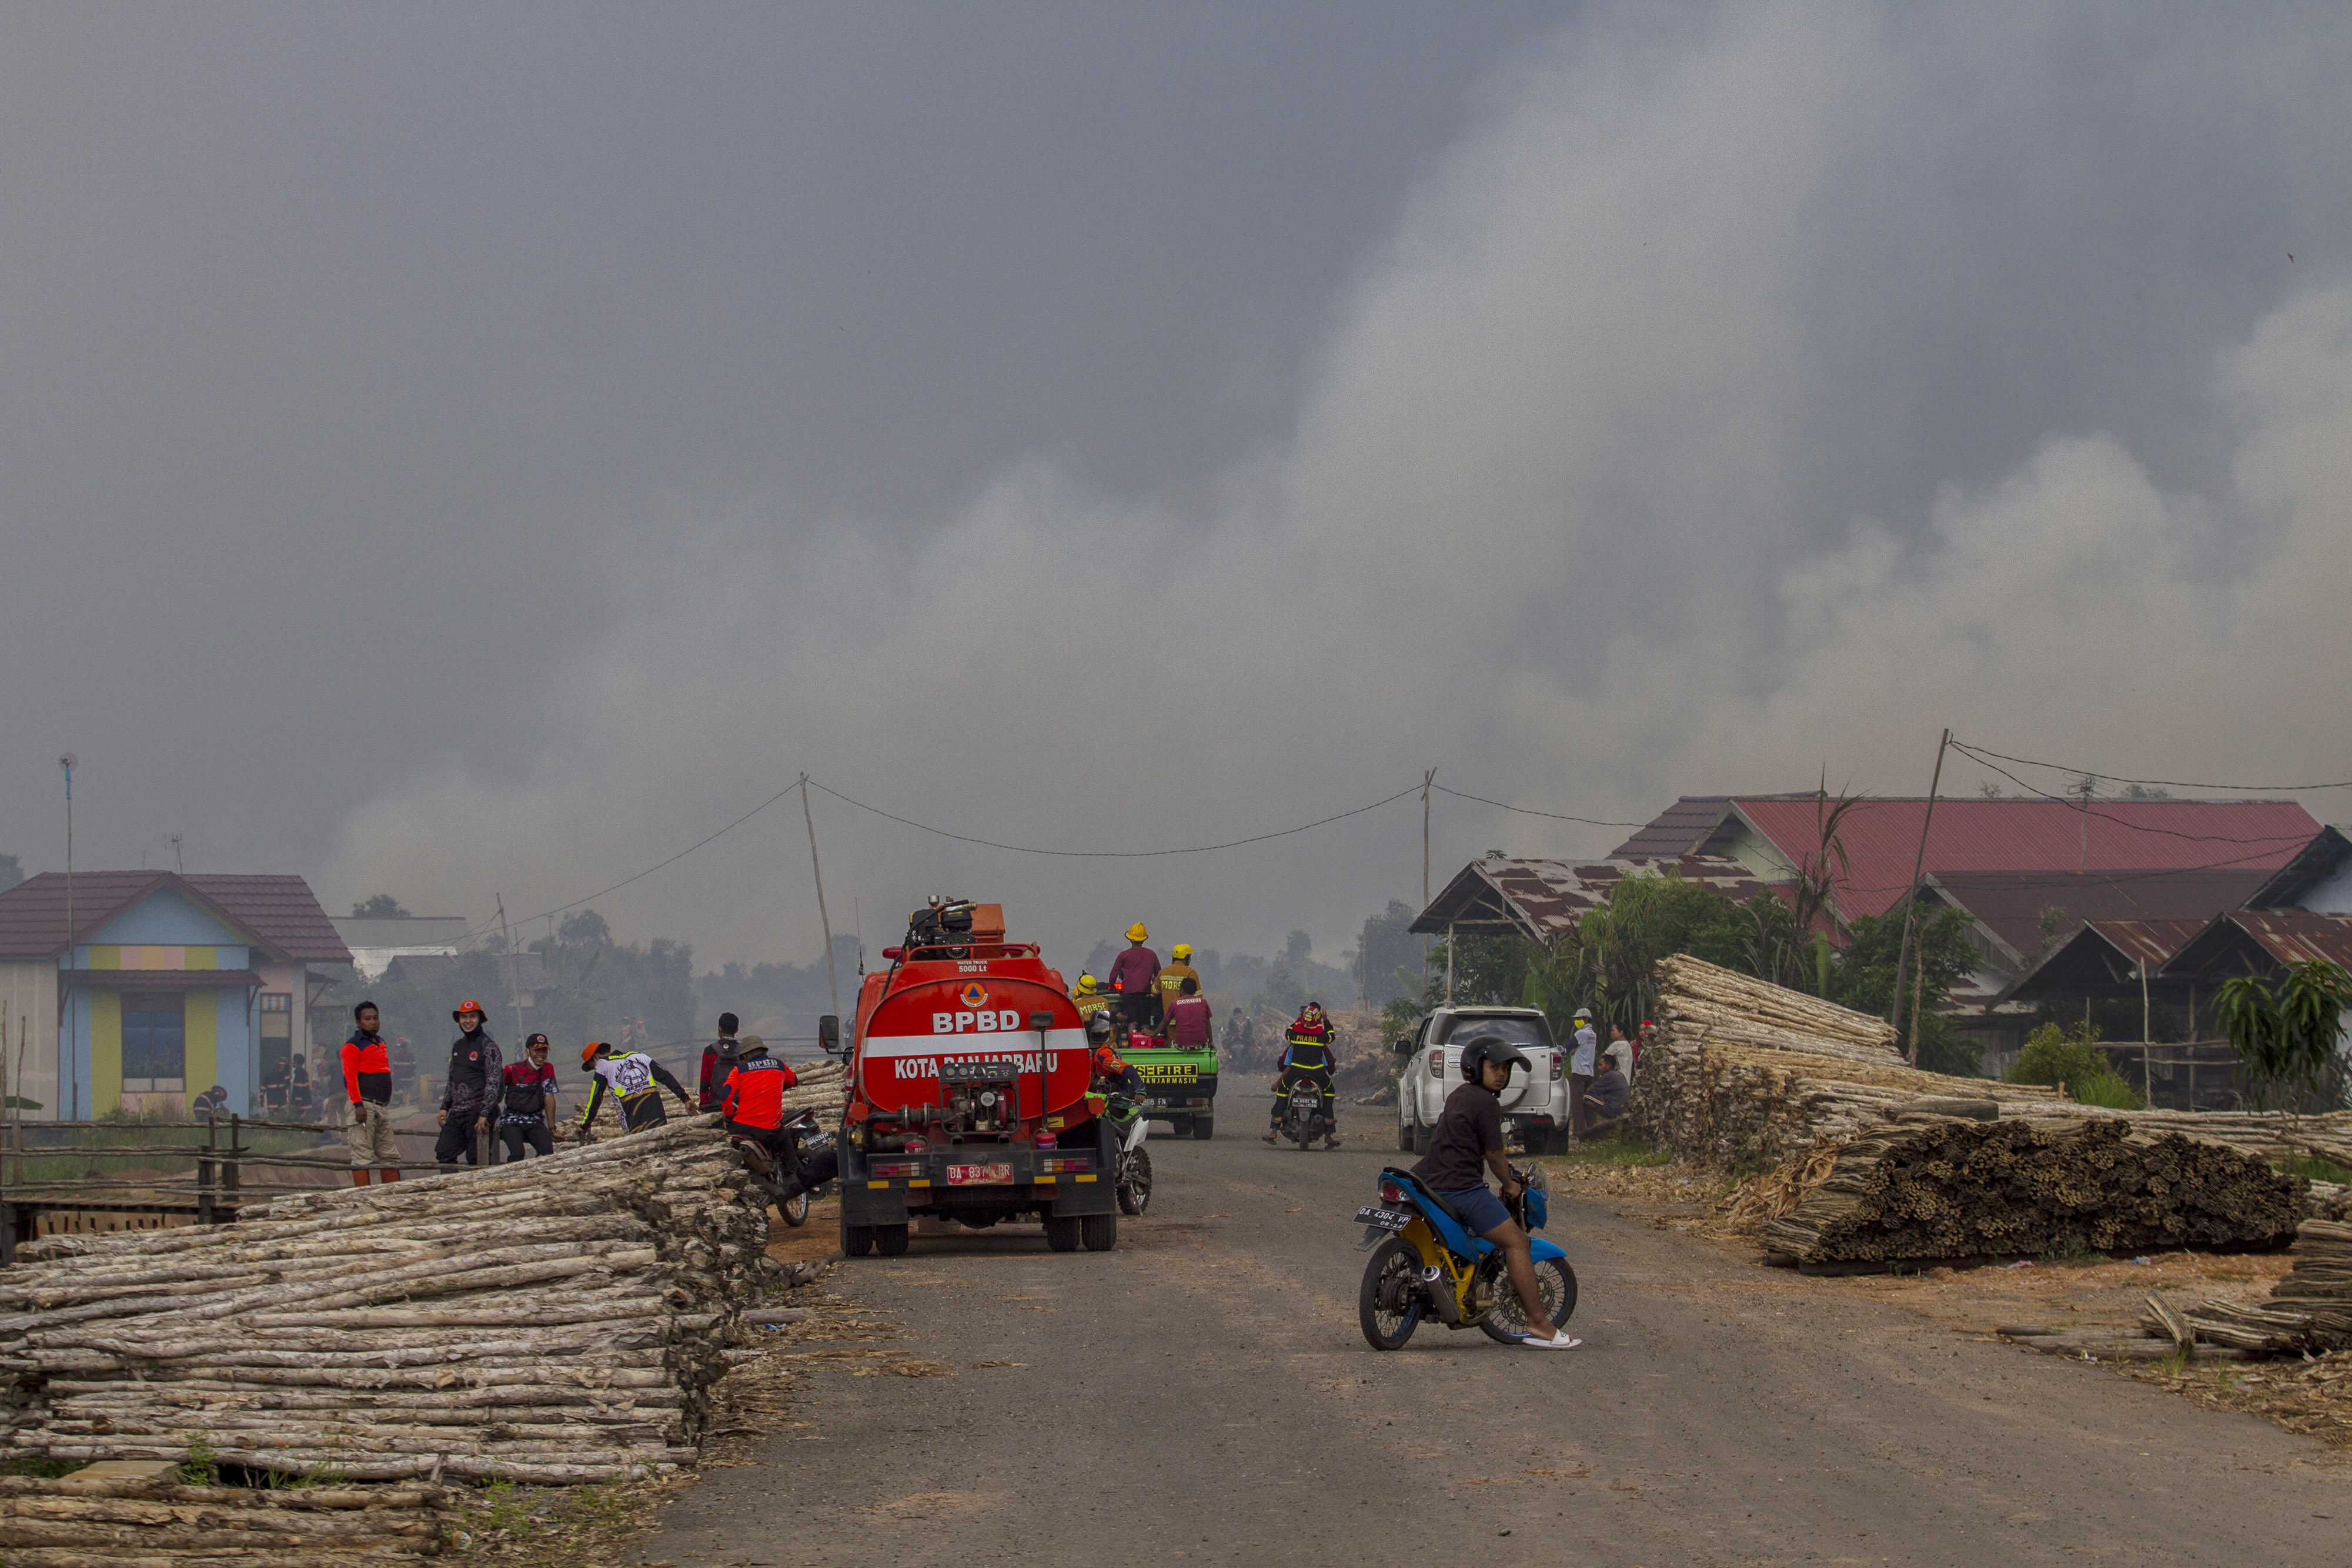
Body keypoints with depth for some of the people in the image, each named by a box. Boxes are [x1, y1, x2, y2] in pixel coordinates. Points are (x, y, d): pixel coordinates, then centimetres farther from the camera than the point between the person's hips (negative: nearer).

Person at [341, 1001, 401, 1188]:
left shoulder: (380, 1043, 20)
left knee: (391, 1156, 9)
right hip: (364, 1106, -9)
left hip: (382, 1107, 9)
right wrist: (358, 1104, -23)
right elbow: (350, 1077, -14)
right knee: (362, 1155, -10)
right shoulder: (353, 1046, -6)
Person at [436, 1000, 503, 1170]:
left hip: (477, 1111, -7)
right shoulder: (457, 1046, 16)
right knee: (443, 1154, 1)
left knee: (476, 1160, -7)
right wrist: (445, 1107, 17)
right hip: (456, 1112, 7)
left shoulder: (488, 1046, -6)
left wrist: (484, 1115, -18)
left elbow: (493, 1083, -11)